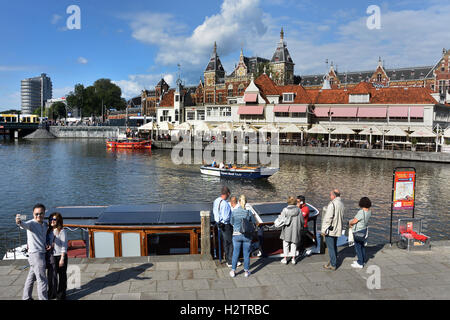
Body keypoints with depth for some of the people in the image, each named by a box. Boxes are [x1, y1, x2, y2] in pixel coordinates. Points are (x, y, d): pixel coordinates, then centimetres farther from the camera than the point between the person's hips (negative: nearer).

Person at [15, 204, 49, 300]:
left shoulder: (45, 224, 10)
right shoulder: (31, 223, -12)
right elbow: (25, 224, -36)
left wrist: (46, 245, 5)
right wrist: (19, 222, -58)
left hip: (42, 254, 8)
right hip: (35, 254, -8)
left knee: (31, 277, 20)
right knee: (42, 279, -7)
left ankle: (26, 297, 32)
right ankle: (43, 298, -2)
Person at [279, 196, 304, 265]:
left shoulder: (285, 210, -11)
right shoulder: (298, 210, -6)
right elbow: (302, 222, 0)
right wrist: (300, 226, 19)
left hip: (287, 229, -1)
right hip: (295, 230, 1)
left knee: (286, 244, 12)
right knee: (294, 244, 14)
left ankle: (285, 259, 17)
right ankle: (293, 259, 17)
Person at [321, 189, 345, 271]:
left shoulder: (332, 204, -21)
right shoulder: (341, 204, 7)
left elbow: (328, 218, -22)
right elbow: (341, 217, 15)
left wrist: (324, 230, -16)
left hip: (330, 230, -9)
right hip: (337, 229, 9)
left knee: (331, 247, 0)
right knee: (334, 246, 20)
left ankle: (333, 265, 7)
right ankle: (334, 262, 31)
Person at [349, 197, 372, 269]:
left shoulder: (361, 212, -29)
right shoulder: (369, 211, -3)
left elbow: (354, 221, -21)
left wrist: (350, 223, 1)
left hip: (358, 232, -8)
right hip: (364, 230, 8)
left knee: (358, 247, 2)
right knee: (362, 246, 21)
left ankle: (360, 264, 10)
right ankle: (362, 260, 34)